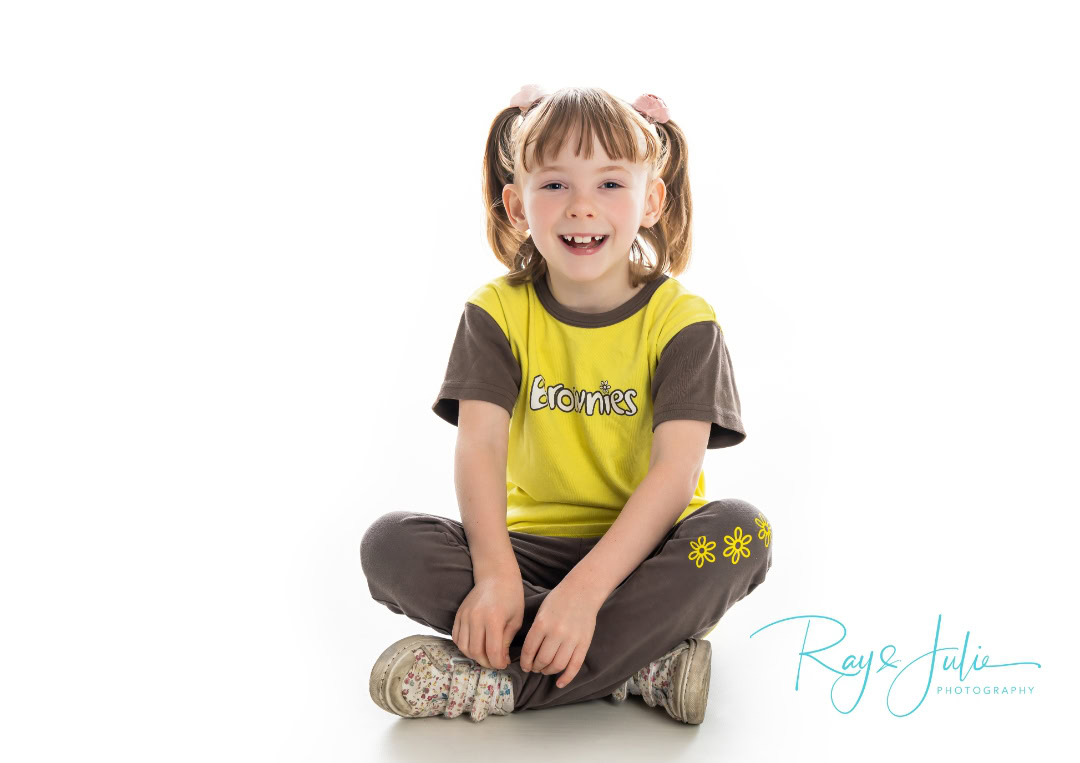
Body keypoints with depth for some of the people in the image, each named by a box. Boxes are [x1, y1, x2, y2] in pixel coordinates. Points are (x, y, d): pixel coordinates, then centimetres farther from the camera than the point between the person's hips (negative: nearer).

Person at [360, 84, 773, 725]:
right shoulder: (499, 311, 1)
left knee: (743, 530, -31)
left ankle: (501, 683, -32)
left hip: (645, 552, -1)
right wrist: (496, 573, -30)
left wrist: (586, 588, -32)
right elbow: (480, 445, -12)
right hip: (533, 545, 2)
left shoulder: (681, 319, -6)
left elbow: (677, 468, -18)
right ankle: (639, 666, -27)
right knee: (390, 544, -22)